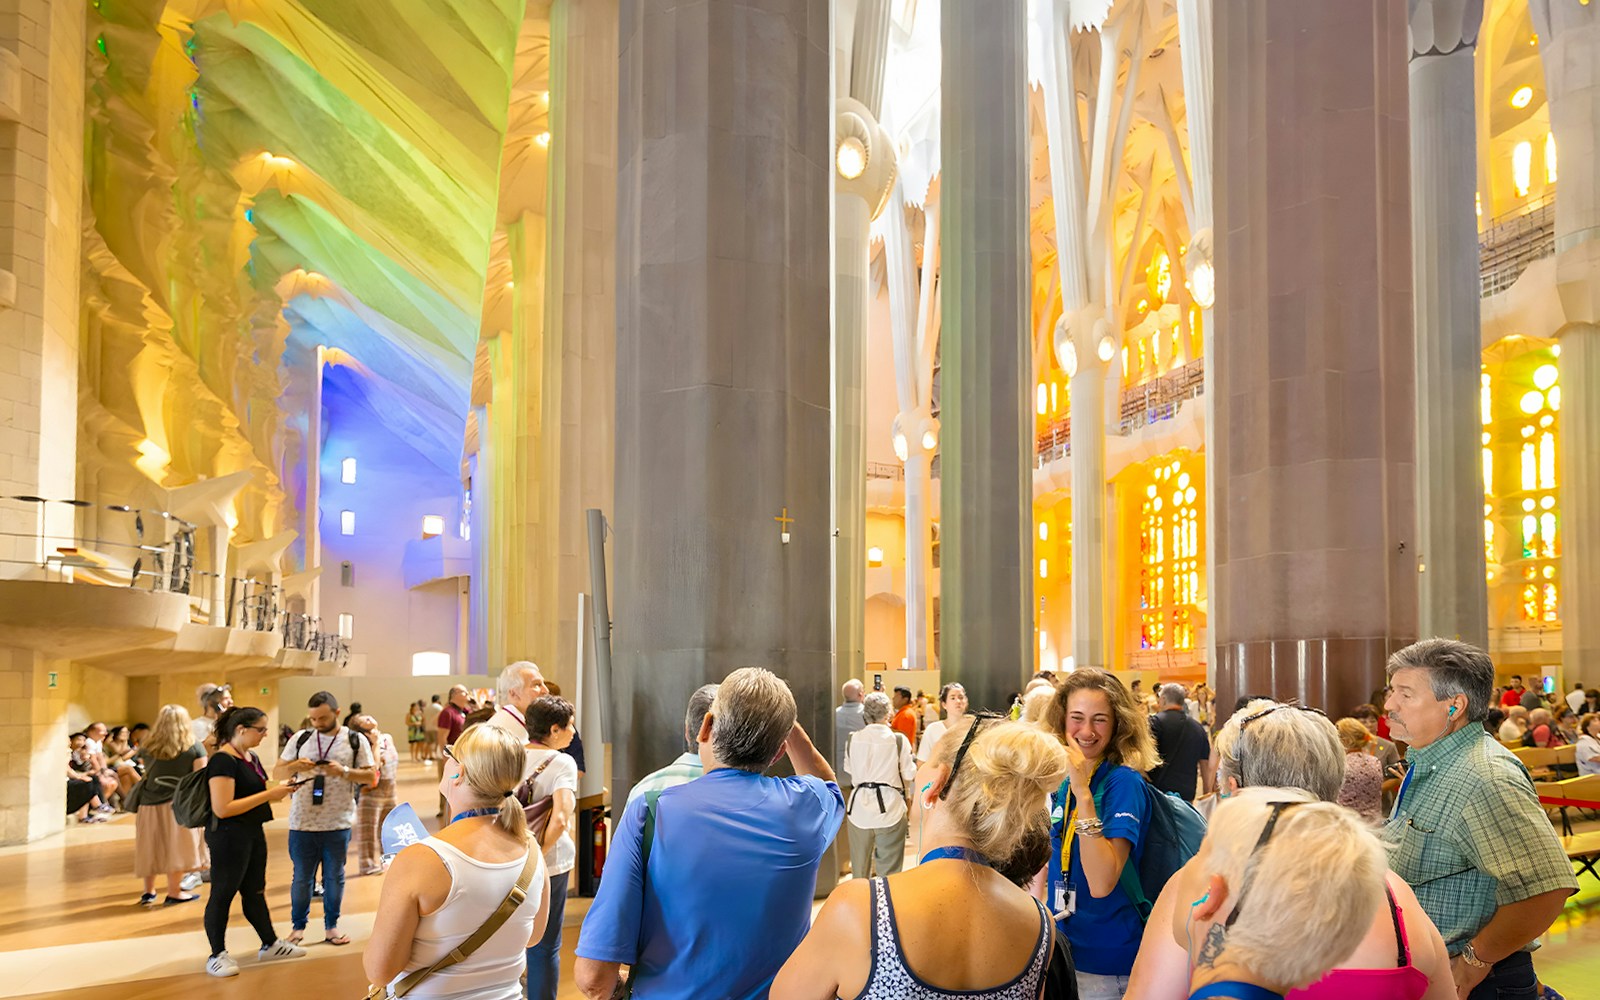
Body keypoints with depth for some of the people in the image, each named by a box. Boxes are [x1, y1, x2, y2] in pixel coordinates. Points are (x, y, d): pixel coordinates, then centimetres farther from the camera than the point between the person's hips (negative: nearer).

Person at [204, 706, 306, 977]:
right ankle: (217, 955, 12)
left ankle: (270, 945, 27)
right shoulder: (223, 761, -19)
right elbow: (222, 808, -25)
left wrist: (280, 790, 2)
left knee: (255, 891, 18)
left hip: (253, 833, 9)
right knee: (223, 894, 2)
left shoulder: (251, 758, 10)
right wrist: (268, 795, -23)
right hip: (229, 836, -9)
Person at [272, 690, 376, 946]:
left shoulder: (356, 741, 1)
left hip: (338, 823, -1)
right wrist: (294, 767, -15)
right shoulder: (300, 738, 4)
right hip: (302, 823, 1)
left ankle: (331, 926, 23)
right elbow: (276, 773, 6)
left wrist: (344, 771, -16)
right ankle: (298, 926, 23)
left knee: (334, 877, 9)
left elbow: (370, 776, 1)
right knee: (301, 877, 9)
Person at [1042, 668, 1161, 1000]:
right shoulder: (1062, 781, 2)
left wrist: (1083, 793, -31)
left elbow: (1102, 884, -29)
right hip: (1063, 949, 6)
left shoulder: (1123, 782, -17)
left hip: (1106, 963, -6)